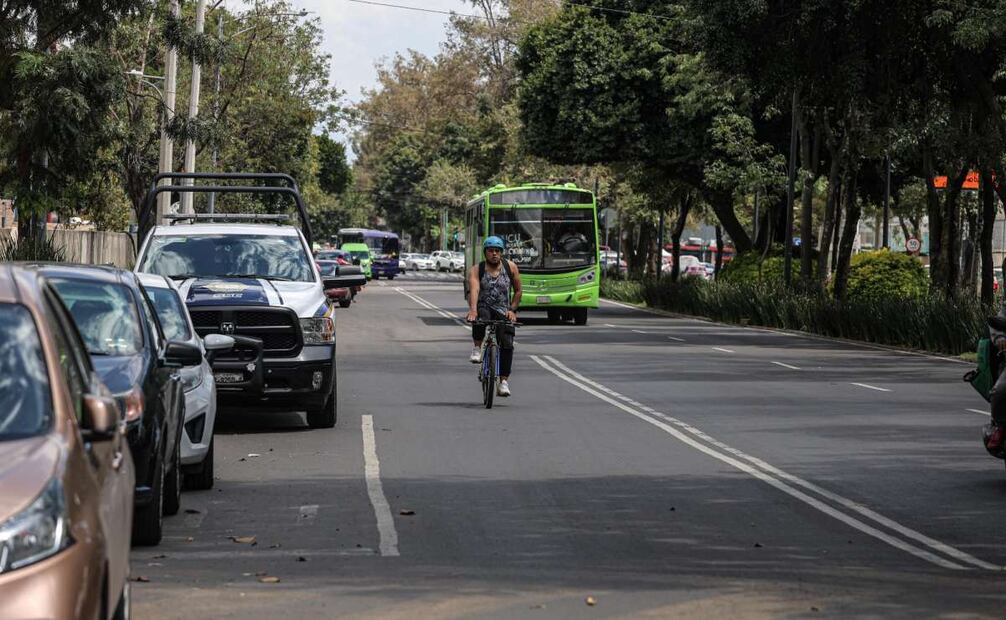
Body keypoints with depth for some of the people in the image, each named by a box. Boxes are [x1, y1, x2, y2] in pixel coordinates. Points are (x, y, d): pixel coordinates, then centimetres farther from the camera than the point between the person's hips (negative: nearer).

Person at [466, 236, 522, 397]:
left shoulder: (510, 267, 3)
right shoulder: (476, 270, -5)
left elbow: (517, 291, 13)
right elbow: (474, 290, -22)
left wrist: (512, 310, 0)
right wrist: (472, 310, -38)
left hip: (503, 312, 2)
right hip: (484, 308, -2)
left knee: (507, 343, -16)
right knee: (481, 315, -38)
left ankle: (504, 381, -11)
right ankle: (477, 348, -17)